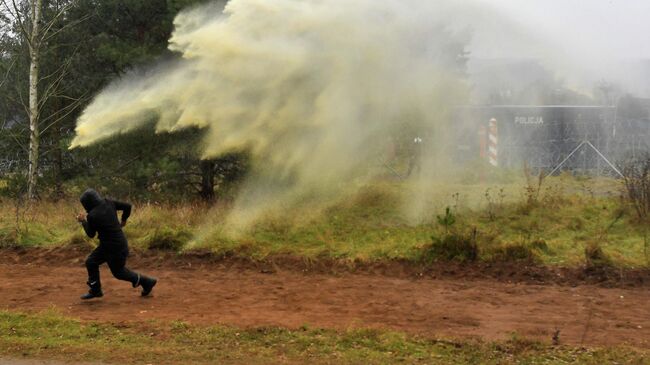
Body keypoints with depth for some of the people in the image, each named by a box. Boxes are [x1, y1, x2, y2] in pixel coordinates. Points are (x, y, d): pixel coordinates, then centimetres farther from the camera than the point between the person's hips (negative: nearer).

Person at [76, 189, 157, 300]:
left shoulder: (92, 216, -23)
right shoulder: (108, 203, -5)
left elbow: (91, 234, -8)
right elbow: (127, 206, 2)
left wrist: (83, 221, 6)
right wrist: (124, 220, 19)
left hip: (115, 248, -9)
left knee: (118, 271, 11)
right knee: (91, 262, 14)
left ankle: (147, 282, 20)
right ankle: (95, 290, 24)